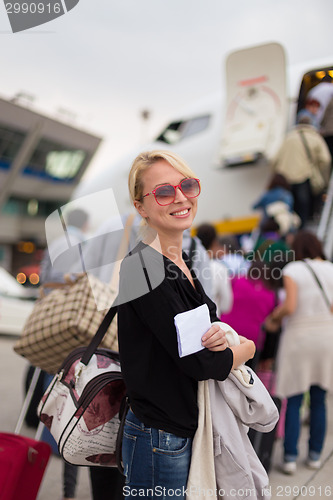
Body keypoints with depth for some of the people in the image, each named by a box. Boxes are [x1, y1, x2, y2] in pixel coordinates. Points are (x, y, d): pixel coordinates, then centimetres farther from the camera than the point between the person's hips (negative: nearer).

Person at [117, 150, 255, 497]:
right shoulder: (145, 269, -23)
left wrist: (220, 337, -11)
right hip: (160, 440, -8)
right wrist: (246, 348, -4)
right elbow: (198, 363, -23)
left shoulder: (181, 262, 4)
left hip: (190, 428, 8)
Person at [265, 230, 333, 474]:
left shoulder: (292, 270, -6)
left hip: (299, 337, -3)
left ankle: (290, 456, 7)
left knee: (293, 402, 5)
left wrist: (275, 315, 1)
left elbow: (290, 306, -17)